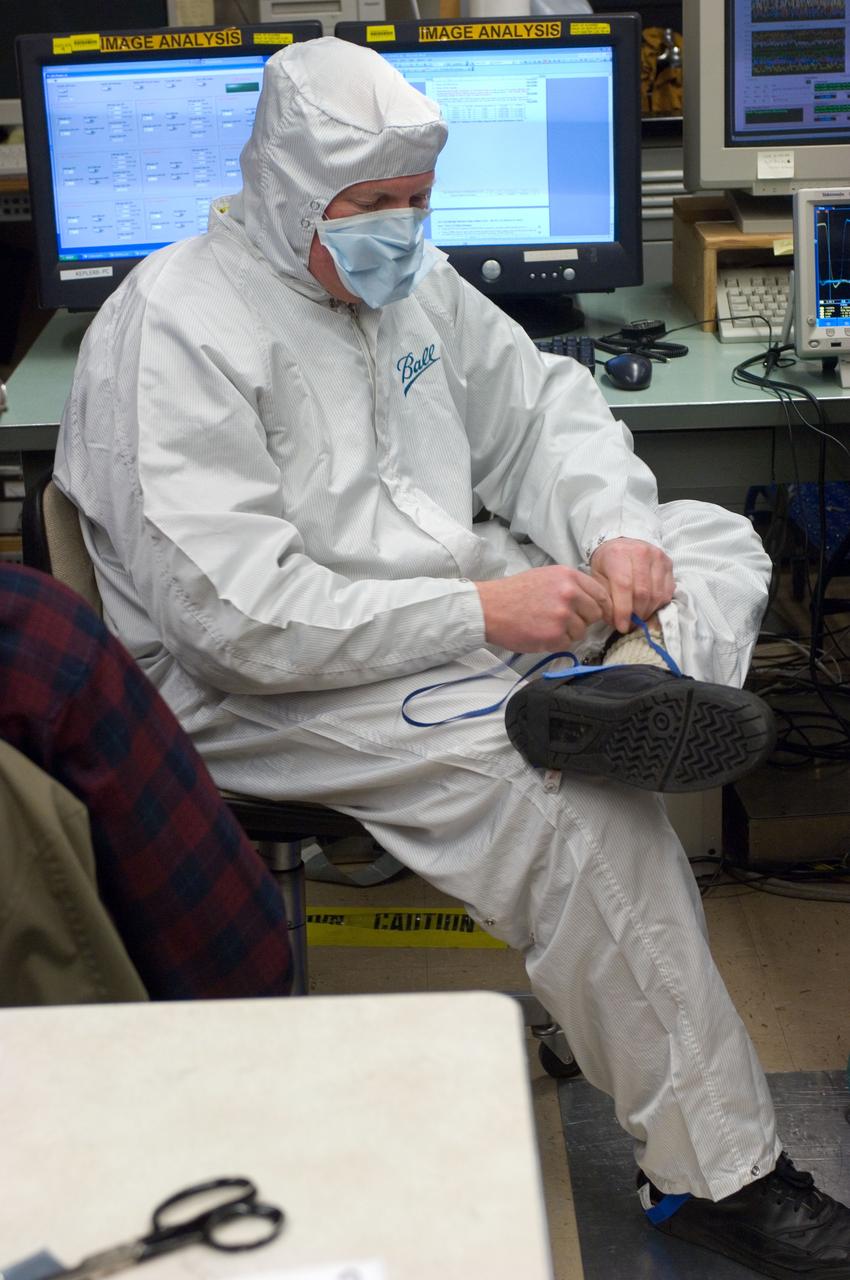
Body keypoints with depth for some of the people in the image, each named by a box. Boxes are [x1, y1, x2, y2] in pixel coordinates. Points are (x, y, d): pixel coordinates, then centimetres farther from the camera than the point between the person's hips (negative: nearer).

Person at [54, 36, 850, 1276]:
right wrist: (483, 615, -26)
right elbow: (240, 617, -26)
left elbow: (539, 407, 14)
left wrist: (612, 534, -8)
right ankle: (714, 1173, -18)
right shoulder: (175, 334, -18)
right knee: (582, 803, -28)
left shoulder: (403, 275, 8)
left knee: (717, 539, 4)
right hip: (280, 695, -9)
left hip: (463, 591, 9)